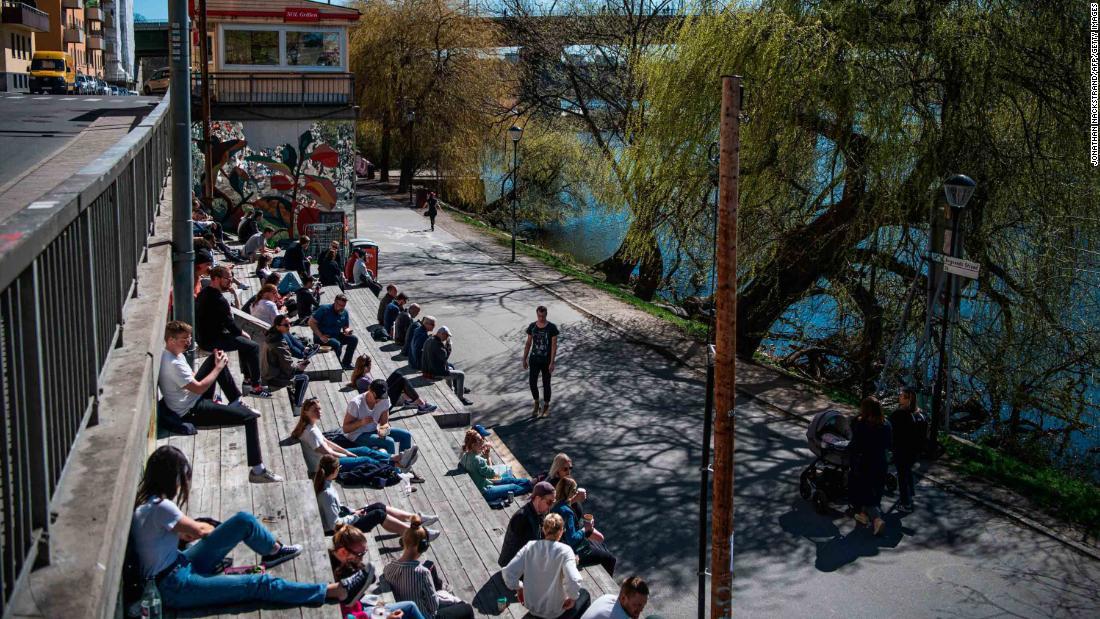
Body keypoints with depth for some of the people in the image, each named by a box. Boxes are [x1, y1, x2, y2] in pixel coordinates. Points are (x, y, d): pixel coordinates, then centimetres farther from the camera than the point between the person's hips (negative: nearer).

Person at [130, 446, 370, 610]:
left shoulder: (145, 500, 1)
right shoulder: (160, 508, -26)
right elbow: (200, 531, -8)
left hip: (179, 563, 9)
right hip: (174, 587, -9)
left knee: (243, 520, 6)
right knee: (262, 584, -14)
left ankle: (274, 551, 37)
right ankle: (338, 592, -15)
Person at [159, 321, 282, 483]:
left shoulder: (168, 354, 3)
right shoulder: (173, 365, -28)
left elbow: (192, 378, 12)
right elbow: (199, 388, -25)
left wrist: (218, 364, -1)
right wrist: (218, 367, -14)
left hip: (194, 399, 10)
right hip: (191, 413, -10)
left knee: (216, 357, 13)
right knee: (250, 417, -16)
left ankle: (236, 402, 18)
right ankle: (257, 471, -13)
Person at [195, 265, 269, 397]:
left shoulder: (204, 293, 8)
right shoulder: (218, 300, -25)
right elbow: (229, 323, -17)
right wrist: (242, 333, -2)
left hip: (203, 336, 11)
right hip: (212, 341, -11)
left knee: (244, 341, 26)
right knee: (253, 347, -11)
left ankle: (247, 377, 31)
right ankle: (256, 387, -9)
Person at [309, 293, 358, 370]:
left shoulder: (344, 312, 3)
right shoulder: (325, 309, -15)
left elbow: (346, 327, 15)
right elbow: (311, 322, -15)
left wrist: (347, 330, -13)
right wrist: (320, 336, -22)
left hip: (336, 335, 7)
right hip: (324, 337, -7)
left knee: (354, 339, -9)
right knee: (337, 344, -34)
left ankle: (346, 363, 1)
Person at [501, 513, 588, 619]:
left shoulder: (530, 547, -11)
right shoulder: (564, 550, -22)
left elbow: (507, 572, -13)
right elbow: (573, 581, -33)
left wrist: (518, 588, 4)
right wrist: (572, 598, -13)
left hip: (531, 607, 4)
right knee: (584, 594, 27)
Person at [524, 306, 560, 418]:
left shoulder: (552, 327, -13)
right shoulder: (532, 326, -2)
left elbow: (554, 346, -13)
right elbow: (528, 344, 6)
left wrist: (552, 362, -17)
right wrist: (524, 359, 6)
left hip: (546, 360, -3)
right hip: (534, 359, 3)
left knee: (546, 384, 7)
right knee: (532, 383, -1)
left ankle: (546, 407, 24)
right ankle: (536, 403, 24)